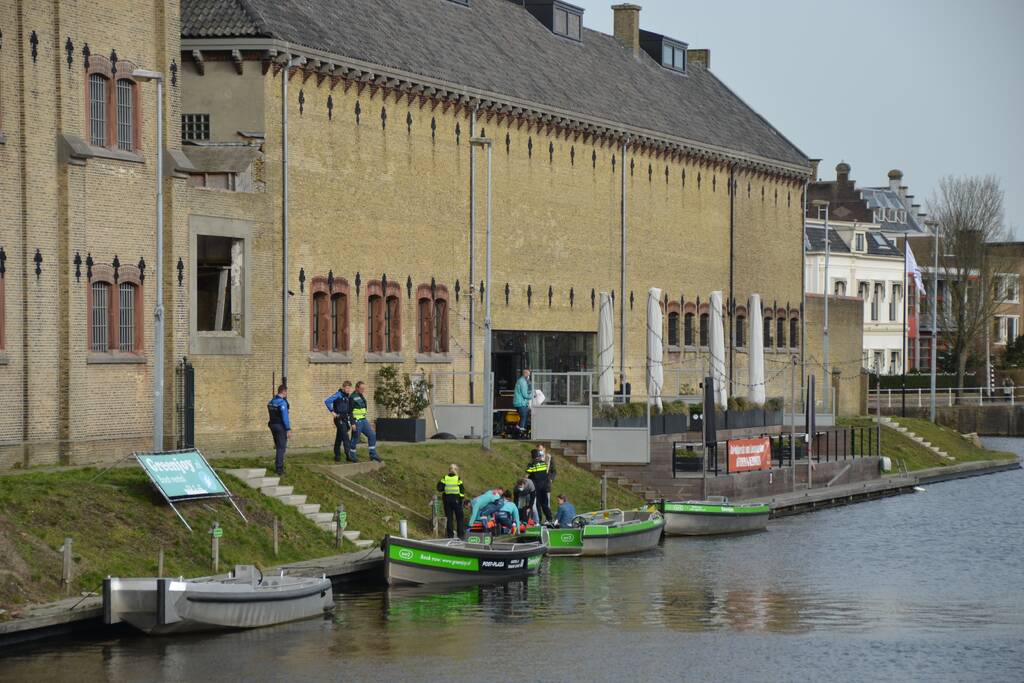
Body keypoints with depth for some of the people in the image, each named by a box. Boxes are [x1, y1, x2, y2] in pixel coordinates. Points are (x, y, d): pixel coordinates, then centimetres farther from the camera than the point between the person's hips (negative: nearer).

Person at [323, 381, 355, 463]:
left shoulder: (347, 396, 14)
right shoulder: (338, 395, -11)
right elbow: (327, 401, -22)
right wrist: (332, 411, -19)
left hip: (346, 419, 8)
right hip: (339, 419, -8)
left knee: (339, 438, 13)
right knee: (345, 437, -14)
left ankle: (337, 456, 18)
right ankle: (349, 456, -19)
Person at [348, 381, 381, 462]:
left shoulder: (361, 396, 14)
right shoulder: (352, 397, -13)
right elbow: (350, 412, -17)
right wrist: (353, 424, -21)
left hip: (364, 421, 8)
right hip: (357, 421, -8)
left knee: (372, 435, 2)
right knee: (355, 439, 0)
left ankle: (373, 454, 6)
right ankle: (352, 456, 12)